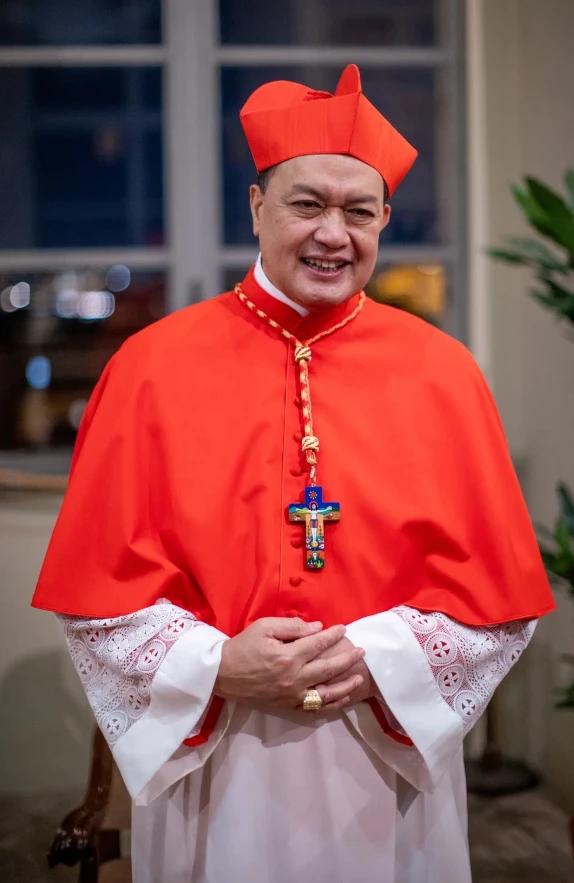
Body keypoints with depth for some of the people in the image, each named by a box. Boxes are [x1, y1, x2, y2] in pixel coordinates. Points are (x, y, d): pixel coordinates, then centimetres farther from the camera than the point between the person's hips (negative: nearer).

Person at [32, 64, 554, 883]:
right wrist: (219, 667, -17)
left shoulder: (442, 374, -3)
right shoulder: (153, 368, -5)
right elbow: (98, 596, -4)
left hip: (390, 766, 1)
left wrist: (376, 663, -15)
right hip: (210, 773, 0)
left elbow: (500, 600, -2)